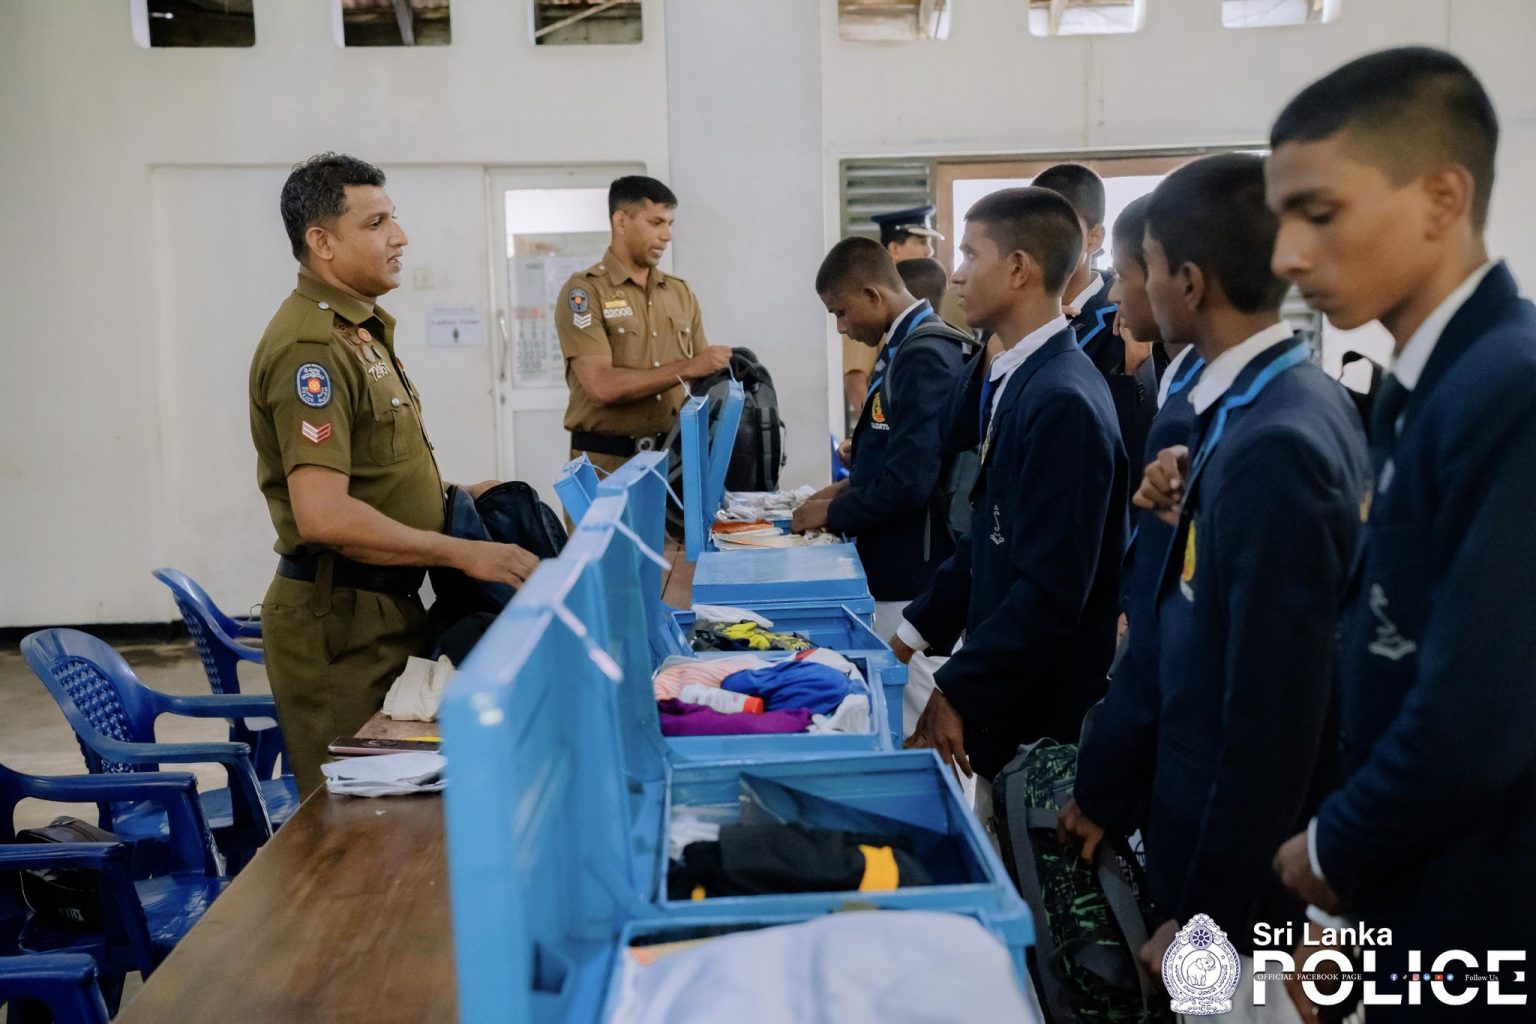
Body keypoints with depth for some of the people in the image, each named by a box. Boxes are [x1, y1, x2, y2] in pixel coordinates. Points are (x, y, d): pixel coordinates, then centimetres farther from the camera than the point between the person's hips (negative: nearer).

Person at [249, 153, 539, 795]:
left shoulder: (359, 331, 14)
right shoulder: (310, 345, -19)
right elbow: (324, 516, -28)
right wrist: (463, 554, -23)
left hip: (383, 605, 10)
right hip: (337, 620, -10)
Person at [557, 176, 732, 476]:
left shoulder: (681, 292, 13)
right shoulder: (584, 291, -4)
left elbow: (703, 377, 15)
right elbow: (603, 385, -15)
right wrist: (687, 368, -16)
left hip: (675, 457, 4)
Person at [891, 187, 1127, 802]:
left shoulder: (1064, 400, -22)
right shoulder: (1012, 380, 6)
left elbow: (1050, 590, -24)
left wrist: (959, 691, -18)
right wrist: (917, 631, 13)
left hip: (1045, 714, -8)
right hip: (1002, 697, 8)